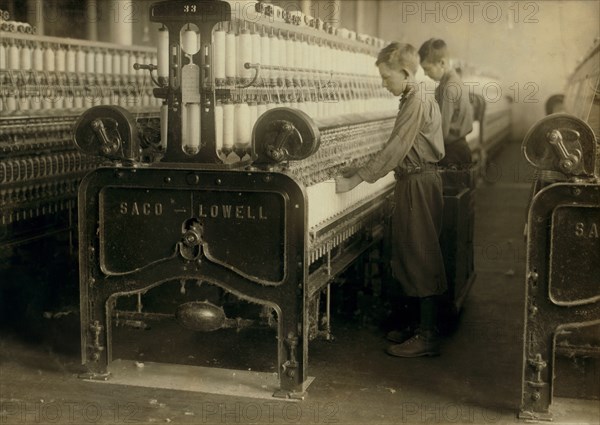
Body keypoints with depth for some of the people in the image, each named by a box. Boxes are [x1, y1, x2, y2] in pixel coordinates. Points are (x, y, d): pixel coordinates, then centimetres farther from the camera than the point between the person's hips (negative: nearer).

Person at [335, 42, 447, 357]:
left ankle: (427, 338, 0)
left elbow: (394, 150, -22)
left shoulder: (417, 102, -17)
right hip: (412, 181, 10)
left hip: (419, 185, -10)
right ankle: (422, 326, 24)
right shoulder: (415, 100, 14)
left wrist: (355, 180, -22)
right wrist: (361, 171, 12)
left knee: (422, 259, -6)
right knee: (412, 257, 14)